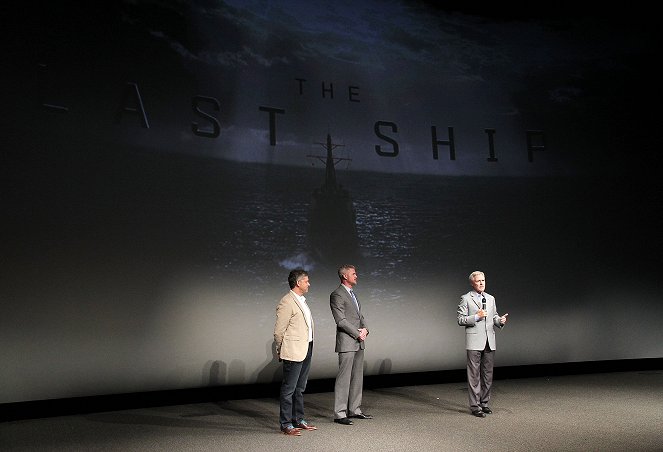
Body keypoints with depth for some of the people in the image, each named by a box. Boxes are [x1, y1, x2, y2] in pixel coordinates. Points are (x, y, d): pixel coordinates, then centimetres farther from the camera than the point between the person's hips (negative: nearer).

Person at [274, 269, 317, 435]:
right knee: (288, 388, 0)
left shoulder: (301, 301, 15)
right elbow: (279, 331, -12)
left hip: (306, 349, 9)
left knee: (299, 388, 16)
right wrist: (281, 350, -1)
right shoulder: (287, 302, -15)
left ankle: (298, 420, 26)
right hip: (293, 351, -9)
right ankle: (286, 424, 8)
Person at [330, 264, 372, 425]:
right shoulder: (337, 295, -10)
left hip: (358, 343, 9)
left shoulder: (352, 294, 19)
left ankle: (354, 410, 20)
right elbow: (341, 320, -16)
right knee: (344, 377, -6)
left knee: (357, 377, 12)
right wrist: (357, 333, -12)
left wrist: (365, 329, 1)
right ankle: (339, 414, 0)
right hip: (346, 342, -9)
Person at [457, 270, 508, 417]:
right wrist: (476, 316, -17)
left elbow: (494, 316, 19)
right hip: (474, 342, -5)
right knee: (474, 375, -1)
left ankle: (484, 403, 21)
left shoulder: (491, 298, 15)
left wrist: (500, 320, -3)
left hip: (490, 342, 5)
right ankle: (475, 406, 6)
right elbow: (460, 320, -5)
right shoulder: (466, 299, -2)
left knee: (488, 374, 10)